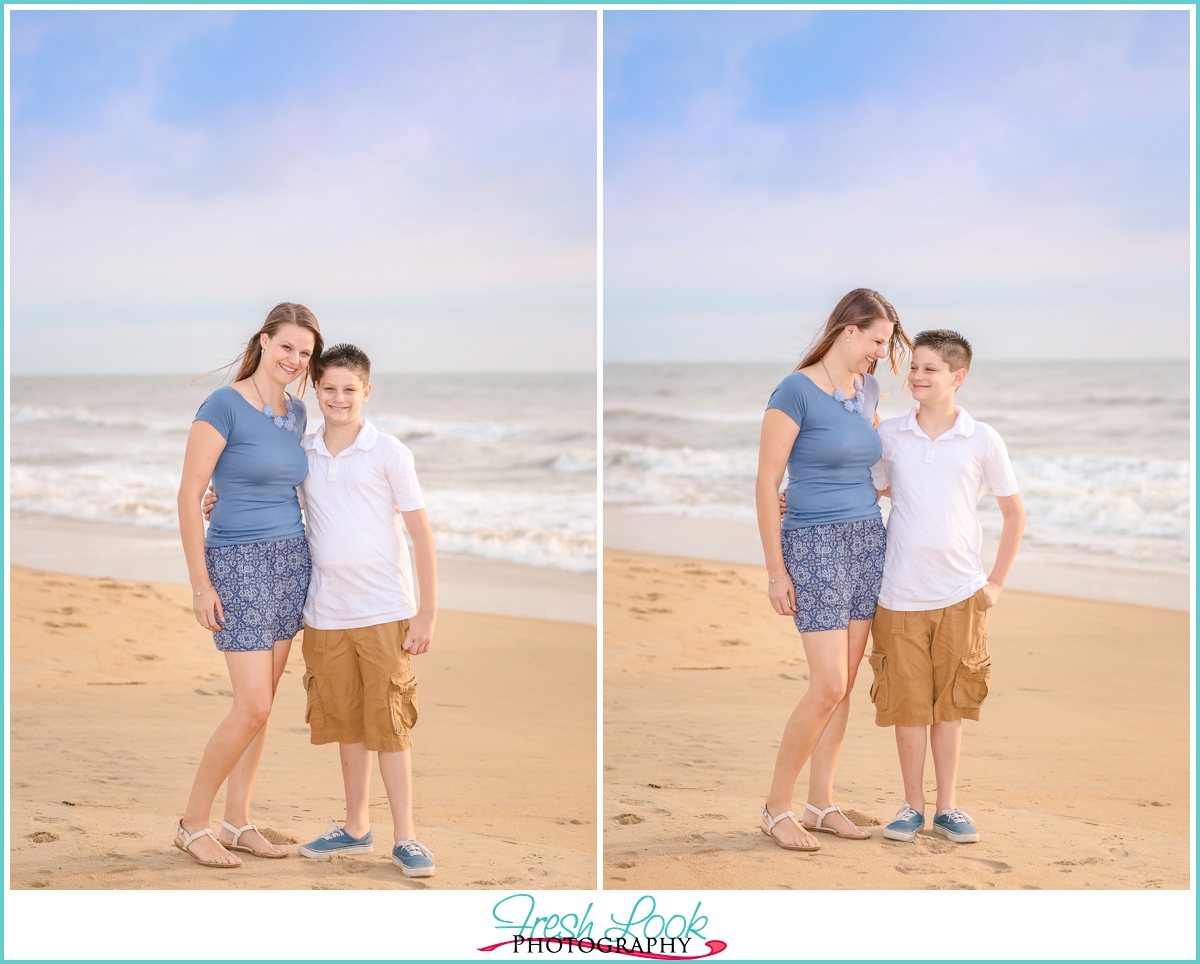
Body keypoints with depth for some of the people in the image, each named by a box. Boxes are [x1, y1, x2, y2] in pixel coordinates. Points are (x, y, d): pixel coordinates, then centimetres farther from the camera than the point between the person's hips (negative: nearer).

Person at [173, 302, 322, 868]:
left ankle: (237, 821, 19)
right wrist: (200, 584, -15)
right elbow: (188, 496, -13)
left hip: (290, 561, 7)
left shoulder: (296, 413, 9)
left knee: (261, 704, 9)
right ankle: (192, 823, 5)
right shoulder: (224, 405, -12)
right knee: (253, 707, -10)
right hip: (238, 564, -7)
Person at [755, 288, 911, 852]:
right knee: (828, 685, -10)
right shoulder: (796, 392, -12)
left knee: (844, 684, 8)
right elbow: (767, 484, -12)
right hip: (815, 545, -7)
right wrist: (775, 570, -12)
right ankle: (776, 806, 4)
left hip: (868, 541, 7)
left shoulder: (867, 392, 10)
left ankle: (821, 804, 17)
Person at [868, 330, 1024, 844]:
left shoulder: (982, 440, -1)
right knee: (907, 703, 4)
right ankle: (912, 805, 18)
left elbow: (1014, 513, 8)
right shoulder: (888, 435, 2)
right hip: (900, 594, 1)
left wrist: (996, 583, 4)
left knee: (949, 704, 7)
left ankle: (946, 807, 18)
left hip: (960, 594, 0)